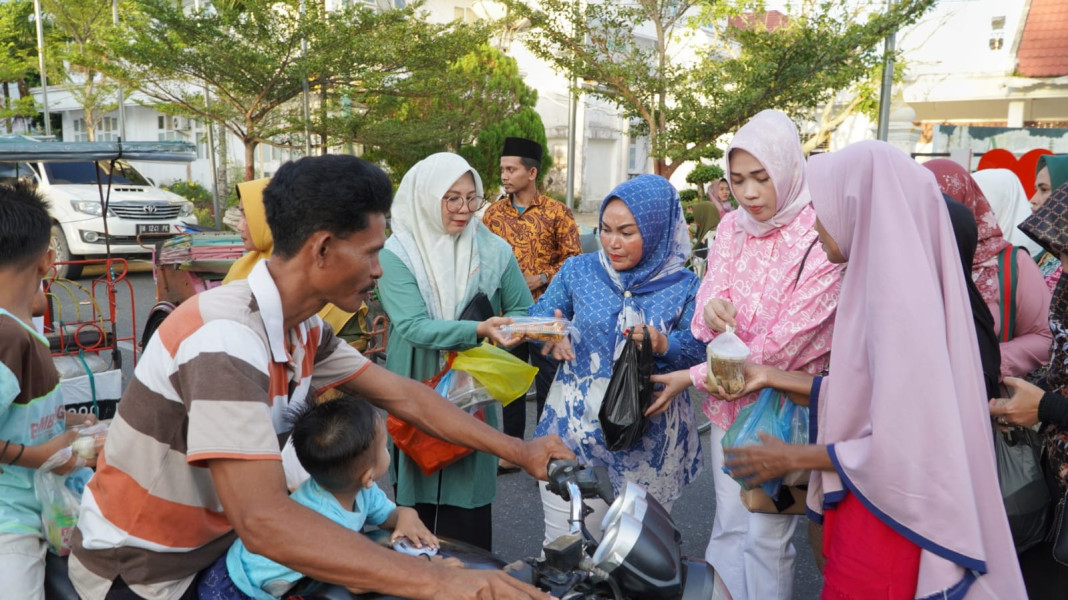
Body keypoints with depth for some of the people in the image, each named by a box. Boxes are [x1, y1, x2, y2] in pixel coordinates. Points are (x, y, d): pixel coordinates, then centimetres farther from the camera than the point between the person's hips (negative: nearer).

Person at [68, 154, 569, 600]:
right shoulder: (226, 340, -31)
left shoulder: (302, 328, -5)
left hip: (216, 544, 7)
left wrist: (518, 450, 2)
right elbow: (263, 521, -39)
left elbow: (402, 396, 2)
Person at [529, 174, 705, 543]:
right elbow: (540, 315, 7)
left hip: (649, 438, 0)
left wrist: (663, 345, -25)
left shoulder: (684, 287, -3)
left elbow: (699, 351, -6)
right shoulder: (578, 271, 2)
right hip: (575, 425, 1)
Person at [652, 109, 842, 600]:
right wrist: (711, 305, -24)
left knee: (766, 536, 4)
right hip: (727, 400, 5)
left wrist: (694, 377, -15)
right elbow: (708, 307, 2)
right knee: (729, 524, 14)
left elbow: (786, 342, -19)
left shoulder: (820, 238, -16)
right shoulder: (731, 227, 2)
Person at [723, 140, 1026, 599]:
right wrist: (774, 377, 8)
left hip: (885, 514, -8)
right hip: (865, 501, 8)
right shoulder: (884, 279, 3)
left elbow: (899, 446, -24)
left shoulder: (897, 294, -25)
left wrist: (792, 458, -13)